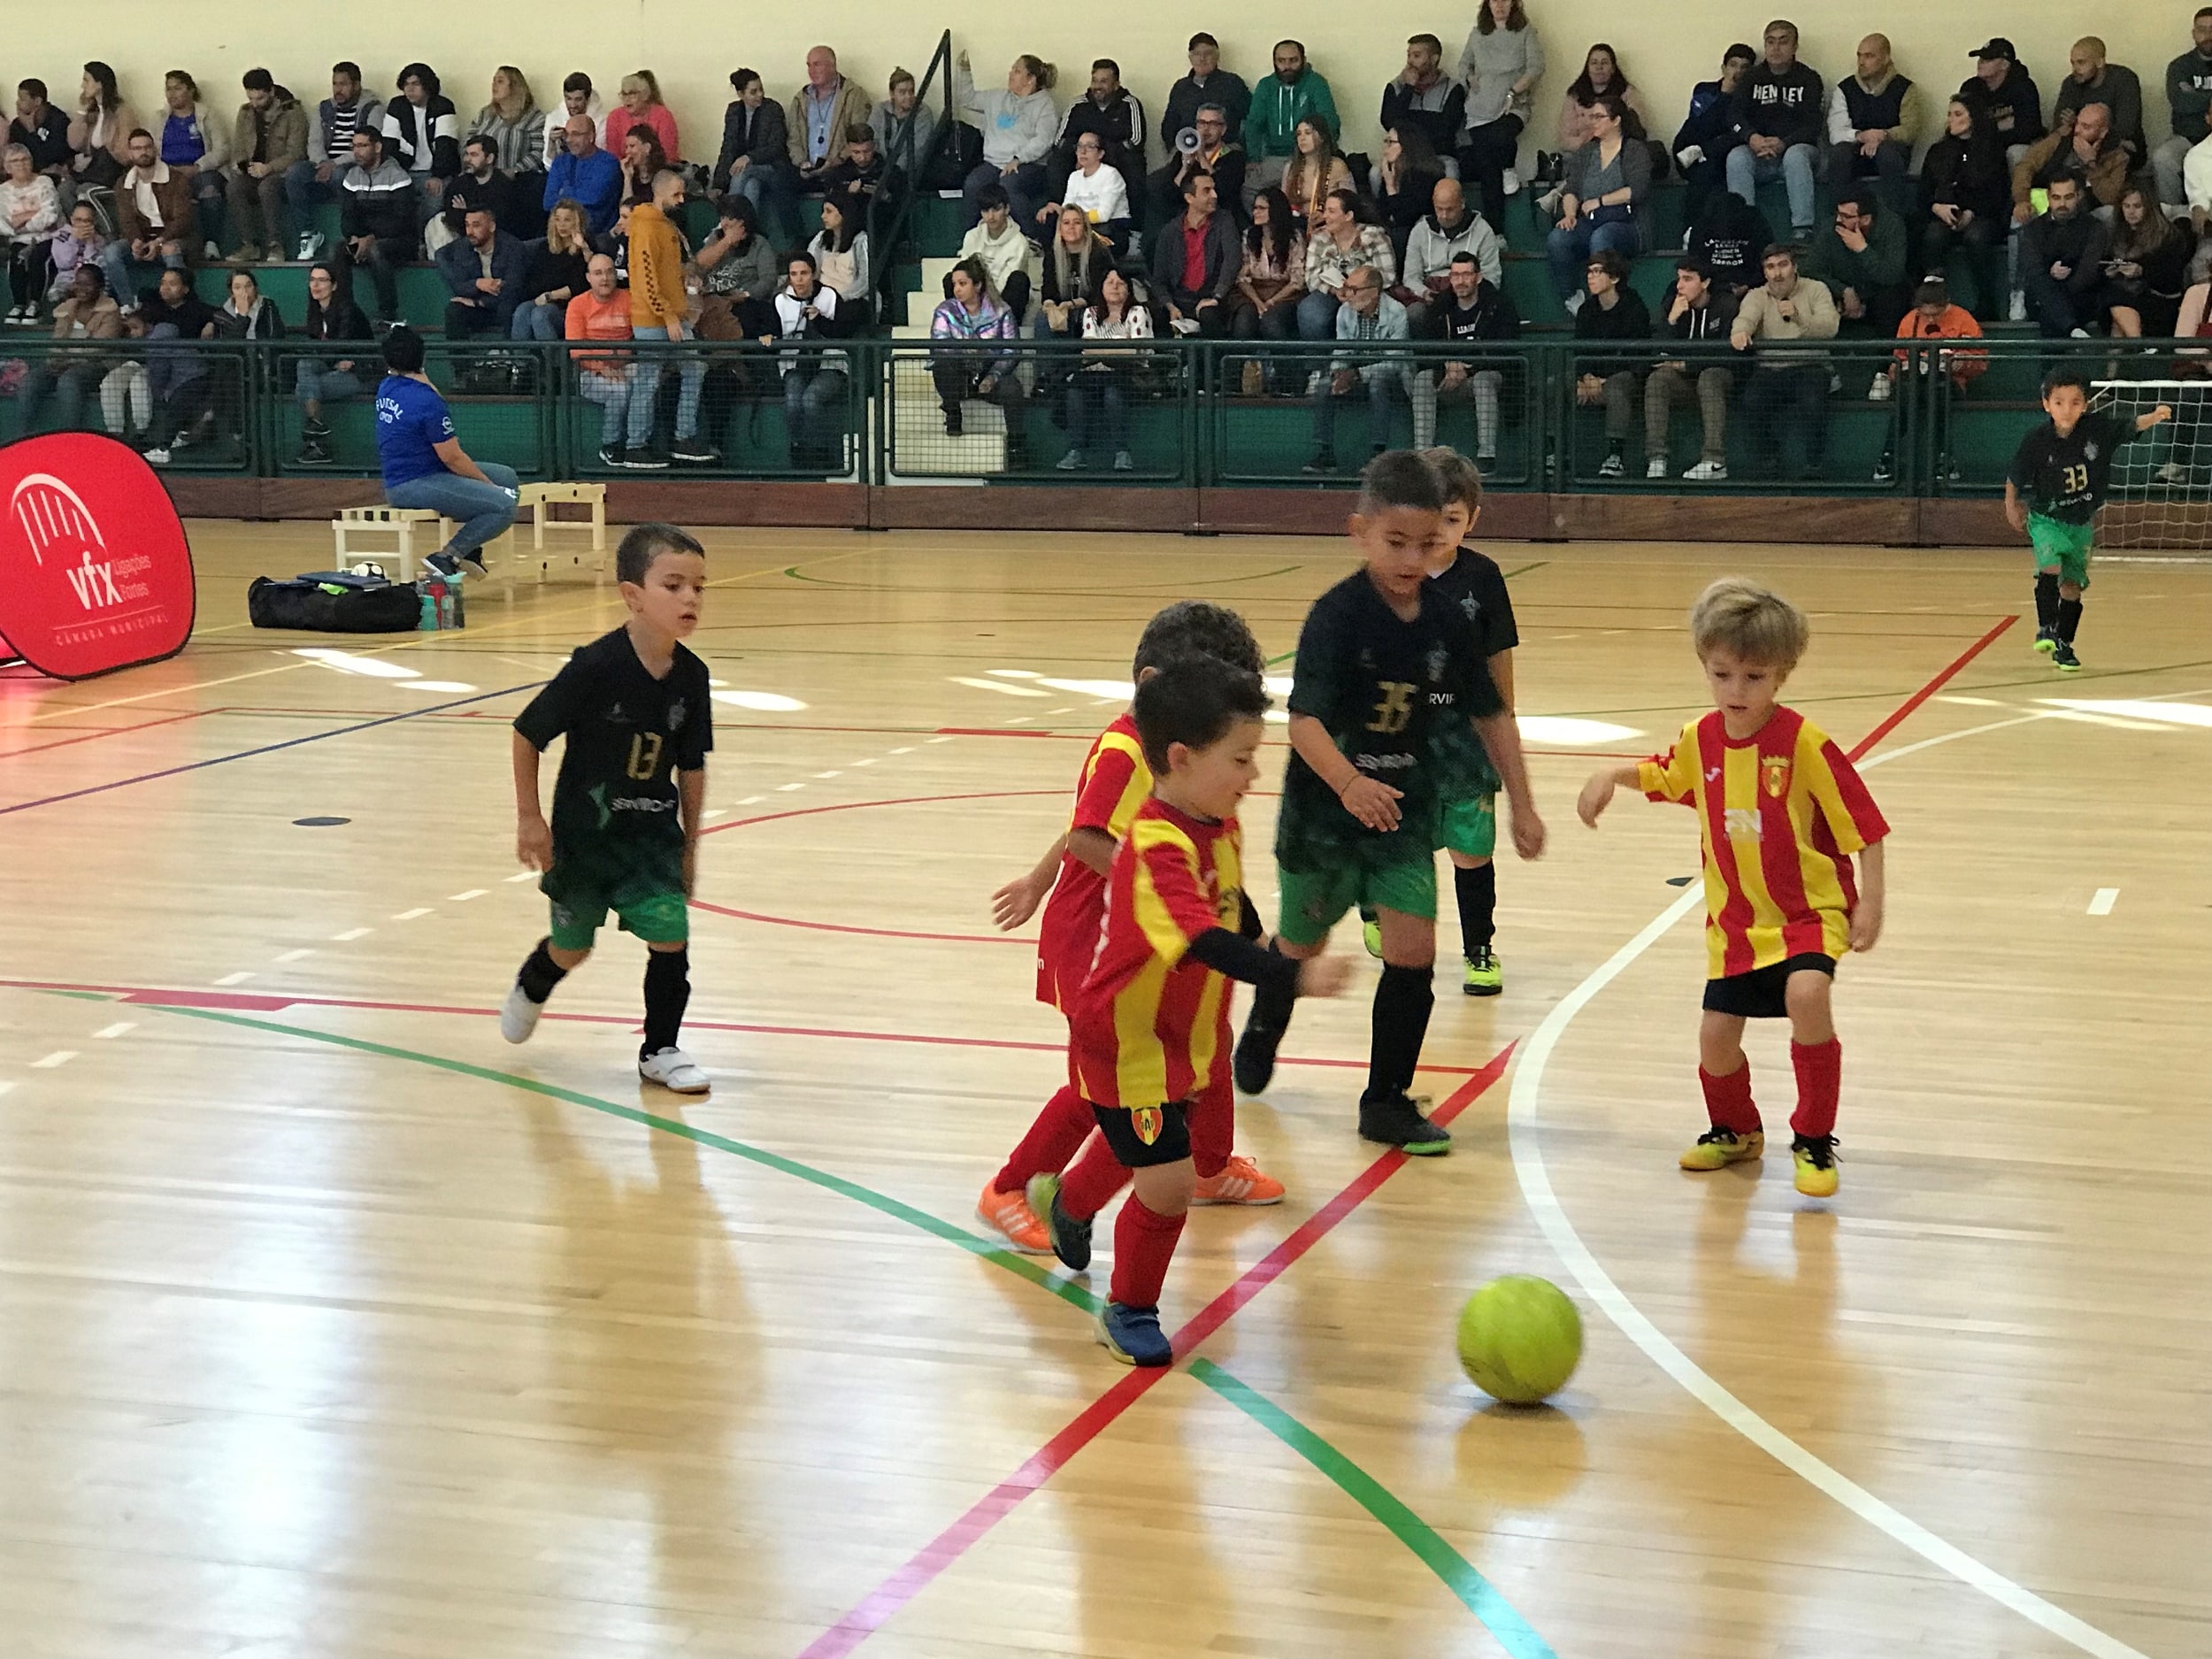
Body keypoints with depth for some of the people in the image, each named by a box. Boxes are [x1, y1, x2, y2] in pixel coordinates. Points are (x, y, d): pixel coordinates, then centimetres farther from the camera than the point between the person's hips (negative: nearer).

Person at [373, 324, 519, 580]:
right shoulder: (426, 401, -21)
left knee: (506, 476, 16)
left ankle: (470, 548, 16)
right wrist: (488, 484, -3)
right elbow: (452, 458, -15)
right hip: (420, 486, -10)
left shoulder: (385, 389, 5)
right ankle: (448, 557, -17)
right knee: (504, 506, -19)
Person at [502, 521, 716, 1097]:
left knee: (671, 934, -9)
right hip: (584, 832, -3)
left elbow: (691, 766, 3)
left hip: (653, 832, 3)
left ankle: (660, 1051, 10)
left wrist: (689, 843, 8)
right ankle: (530, 990, 49)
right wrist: (529, 819, -10)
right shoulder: (594, 668, -24)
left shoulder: (691, 676, -10)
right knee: (571, 948, 14)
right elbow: (527, 735, -13)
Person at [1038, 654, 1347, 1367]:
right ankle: (1130, 1311, 15)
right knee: (1168, 1185, -9)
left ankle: (1067, 1201, 64)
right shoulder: (1158, 850, -35)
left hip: (1186, 1034, 10)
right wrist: (1294, 979, -56)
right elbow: (1206, 943, -47)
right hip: (1128, 1041, -10)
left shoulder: (1220, 827, -5)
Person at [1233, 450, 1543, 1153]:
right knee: (1302, 944, 17)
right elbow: (1304, 719, -30)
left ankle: (1387, 1102, 5)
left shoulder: (1447, 620, -6)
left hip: (1404, 808, 3)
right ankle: (1261, 1034, 49)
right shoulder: (1337, 616, -21)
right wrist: (1349, 784, -47)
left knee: (1413, 950, -8)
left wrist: (1522, 805, 3)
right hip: (1324, 808, -3)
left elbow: (1490, 715, 4)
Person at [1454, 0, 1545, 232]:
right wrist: (1469, 78, -2)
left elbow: (1536, 67, -5)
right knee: (1488, 173, -5)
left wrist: (1514, 92, -16)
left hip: (1513, 107, -3)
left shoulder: (1525, 31, 5)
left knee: (1500, 137, -37)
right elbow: (1462, 65, 21)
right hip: (1480, 111, 3)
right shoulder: (1477, 34, 14)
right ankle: (1494, 231, 0)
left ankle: (1509, 170, -4)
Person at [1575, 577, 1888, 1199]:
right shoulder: (1702, 739, 0)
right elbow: (1661, 775, 24)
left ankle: (1814, 1142, -13)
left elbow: (1864, 826, -12)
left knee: (1806, 996, -31)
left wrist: (1870, 904, -17)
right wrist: (1611, 776, 5)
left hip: (1810, 909, -5)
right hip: (1736, 920, 5)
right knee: (1716, 1037, 4)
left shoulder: (1804, 743, -17)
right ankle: (1735, 1131, 38)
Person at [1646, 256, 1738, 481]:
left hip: (1721, 374, -3)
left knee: (1708, 378, -37)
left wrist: (1686, 365, -15)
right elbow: (1667, 357, -1)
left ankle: (1715, 461, -43)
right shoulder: (1674, 306, 4)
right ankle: (1656, 459, -35)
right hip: (1685, 379, 3)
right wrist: (1672, 320, -16)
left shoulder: (1726, 304, -7)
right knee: (1658, 378, -26)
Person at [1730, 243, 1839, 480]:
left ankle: (1813, 461, -7)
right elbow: (1746, 317, -13)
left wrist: (1798, 317, -25)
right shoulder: (1757, 296, 12)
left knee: (1812, 402, -32)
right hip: (1769, 369, 2)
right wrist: (1739, 331, -38)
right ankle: (1771, 453, 0)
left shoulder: (1816, 290, 7)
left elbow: (1829, 327, -8)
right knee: (1752, 401, -28)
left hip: (1808, 366, -2)